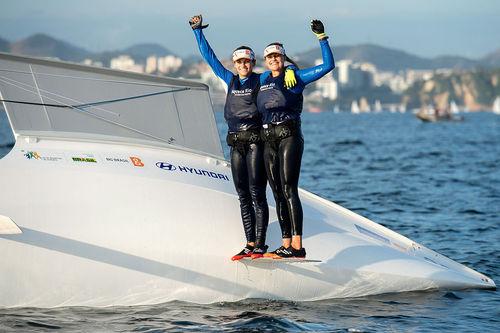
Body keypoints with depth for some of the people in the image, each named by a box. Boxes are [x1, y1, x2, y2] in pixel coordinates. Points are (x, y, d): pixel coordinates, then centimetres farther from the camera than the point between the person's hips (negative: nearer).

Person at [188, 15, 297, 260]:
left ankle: (260, 244, -7)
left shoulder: (261, 80, 2)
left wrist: (289, 72, -17)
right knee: (243, 196, 5)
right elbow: (209, 57, 17)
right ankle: (249, 244, 8)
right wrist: (198, 31, 18)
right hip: (236, 143, 5)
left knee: (257, 193, -8)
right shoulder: (230, 80, 13)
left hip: (255, 141, -5)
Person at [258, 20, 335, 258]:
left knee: (289, 190, -15)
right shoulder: (263, 80, 17)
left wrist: (321, 37, -7)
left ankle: (297, 247, -21)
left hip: (289, 137, -6)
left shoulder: (296, 76, 3)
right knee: (278, 194, 5)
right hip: (269, 141, 6)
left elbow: (328, 65, -2)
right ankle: (286, 245, 8)